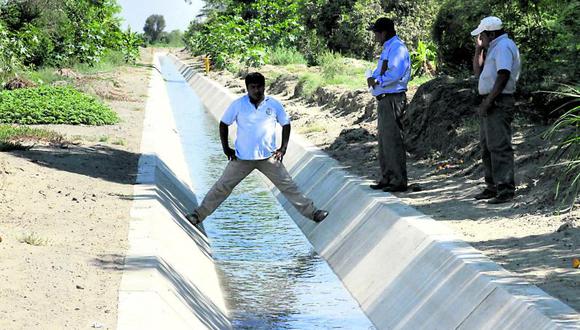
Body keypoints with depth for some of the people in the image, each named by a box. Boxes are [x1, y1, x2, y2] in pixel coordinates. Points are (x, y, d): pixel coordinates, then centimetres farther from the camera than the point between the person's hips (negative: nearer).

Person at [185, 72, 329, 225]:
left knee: (288, 186, 2)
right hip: (242, 158, -1)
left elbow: (286, 124, 9)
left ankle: (311, 212, 10)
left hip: (269, 158, 1)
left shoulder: (274, 105, -4)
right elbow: (223, 124, 5)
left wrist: (283, 148, 1)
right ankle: (199, 215, 12)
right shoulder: (238, 105, -7)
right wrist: (226, 148, 0)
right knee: (222, 187, 2)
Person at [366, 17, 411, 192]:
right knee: (383, 140, 16)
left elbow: (395, 74, -25)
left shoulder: (397, 48, -13)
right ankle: (387, 178, 24)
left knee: (392, 140, -11)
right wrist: (373, 77, 1)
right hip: (384, 99, 11)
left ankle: (399, 181, -9)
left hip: (393, 99, -11)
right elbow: (380, 71, 21)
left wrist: (378, 81, -16)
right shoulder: (387, 48, 20)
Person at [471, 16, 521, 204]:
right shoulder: (495, 48, 22)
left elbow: (503, 75, -22)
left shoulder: (503, 46, -11)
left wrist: (489, 101, -23)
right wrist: (479, 49, 16)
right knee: (487, 146, 15)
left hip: (498, 103, -11)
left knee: (499, 146, -13)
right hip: (490, 103, 11)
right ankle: (492, 187, 22)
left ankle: (505, 190, -14)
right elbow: (478, 72, 27)